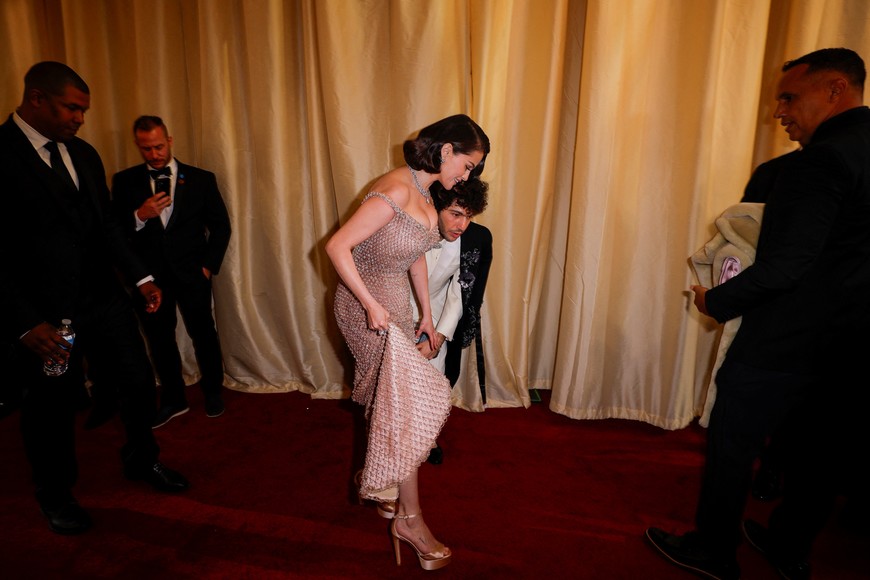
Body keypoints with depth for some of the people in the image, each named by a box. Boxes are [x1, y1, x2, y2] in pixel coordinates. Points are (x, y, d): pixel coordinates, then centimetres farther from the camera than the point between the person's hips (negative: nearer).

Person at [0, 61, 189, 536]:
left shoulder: (84, 154, 9)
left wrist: (141, 277, 4)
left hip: (104, 298, 6)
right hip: (43, 314, -5)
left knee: (139, 382, 12)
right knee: (51, 406, 13)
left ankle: (141, 459, 39)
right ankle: (56, 494, 38)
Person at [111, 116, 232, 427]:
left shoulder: (201, 178, 0)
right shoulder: (124, 181, 2)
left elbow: (220, 226, 2)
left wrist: (209, 266, -4)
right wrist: (139, 216, -21)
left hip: (191, 273, -2)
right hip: (148, 274, 2)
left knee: (203, 334, 7)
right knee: (159, 339, 12)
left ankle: (213, 391, 28)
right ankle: (173, 399, 29)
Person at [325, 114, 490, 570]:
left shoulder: (423, 191, 8)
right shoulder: (396, 190, -23)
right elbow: (337, 247, -24)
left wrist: (427, 315, 16)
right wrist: (371, 305, -23)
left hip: (395, 303, 9)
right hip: (367, 305, -9)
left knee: (390, 399, 18)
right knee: (408, 402, -3)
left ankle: (374, 476, 40)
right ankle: (409, 518, 12)